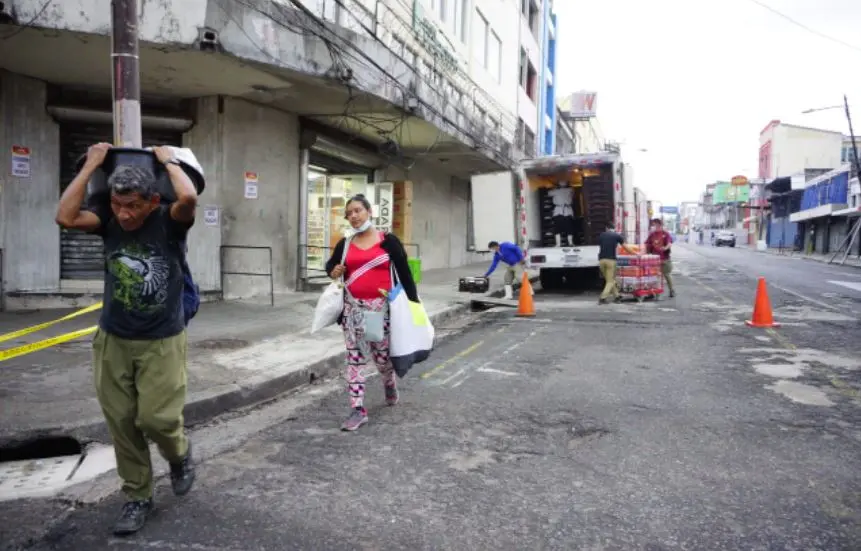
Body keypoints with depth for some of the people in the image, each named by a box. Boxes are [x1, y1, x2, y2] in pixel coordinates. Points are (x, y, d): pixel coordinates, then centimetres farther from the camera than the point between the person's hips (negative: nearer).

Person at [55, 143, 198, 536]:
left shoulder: (169, 221, -12)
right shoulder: (109, 219, -2)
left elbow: (189, 197, -34)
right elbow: (65, 217, -20)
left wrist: (168, 160, -16)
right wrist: (91, 165, -13)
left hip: (162, 342, -3)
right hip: (112, 340, 4)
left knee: (157, 418, -5)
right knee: (121, 424, 8)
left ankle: (179, 453, 30)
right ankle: (138, 496, 25)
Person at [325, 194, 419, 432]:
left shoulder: (388, 241, -2)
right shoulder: (344, 244, 8)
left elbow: (404, 272, -1)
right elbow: (331, 264, 23)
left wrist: (413, 301, -4)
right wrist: (333, 271, -2)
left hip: (381, 306, -3)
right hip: (353, 307, 3)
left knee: (382, 355, 6)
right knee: (354, 358, 0)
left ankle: (390, 384, 41)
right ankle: (358, 410, 6)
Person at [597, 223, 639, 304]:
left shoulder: (601, 235, 14)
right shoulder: (617, 235, 7)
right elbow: (626, 247, 12)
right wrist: (635, 253, 25)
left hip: (601, 260, 3)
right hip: (610, 260, -3)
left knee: (608, 279, 17)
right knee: (610, 281, 3)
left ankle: (616, 296, 23)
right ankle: (602, 298, -9)